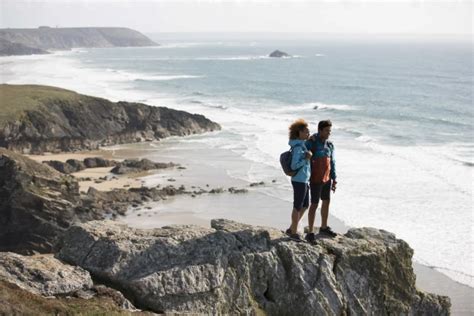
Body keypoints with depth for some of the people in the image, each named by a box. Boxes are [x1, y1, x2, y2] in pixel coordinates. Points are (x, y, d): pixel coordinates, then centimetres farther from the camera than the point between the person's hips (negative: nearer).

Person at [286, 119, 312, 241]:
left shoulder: (300, 145, 9)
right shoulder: (298, 147, -20)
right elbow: (294, 166, -23)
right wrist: (307, 158, -21)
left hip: (304, 180, 10)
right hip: (299, 181, -10)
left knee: (305, 205, 18)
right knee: (298, 207, 5)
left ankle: (291, 229, 27)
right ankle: (294, 232, 20)